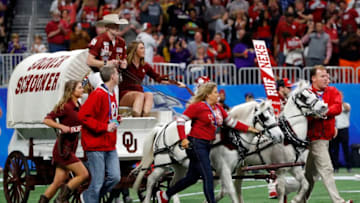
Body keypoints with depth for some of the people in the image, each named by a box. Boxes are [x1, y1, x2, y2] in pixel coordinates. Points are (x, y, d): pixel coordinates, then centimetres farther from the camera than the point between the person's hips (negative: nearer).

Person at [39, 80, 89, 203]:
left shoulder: (78, 106, 11)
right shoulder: (65, 107, -13)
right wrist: (62, 127, -26)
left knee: (58, 182, 8)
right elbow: (47, 120, -14)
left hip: (70, 149, 8)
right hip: (63, 149, -8)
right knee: (83, 174, -11)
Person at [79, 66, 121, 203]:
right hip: (96, 146, -8)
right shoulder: (98, 95, -15)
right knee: (98, 182, -6)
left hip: (110, 146, 8)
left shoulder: (111, 94, 13)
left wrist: (116, 119, 6)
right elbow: (83, 116, -20)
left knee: (115, 177, 1)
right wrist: (104, 127, -20)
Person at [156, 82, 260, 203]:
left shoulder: (218, 108, 12)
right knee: (208, 176, -11)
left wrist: (248, 129, 10)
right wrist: (183, 139, -21)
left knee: (193, 177, 13)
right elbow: (181, 120, -12)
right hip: (196, 144, -9)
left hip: (207, 145, 9)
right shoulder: (197, 106, -11)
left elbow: (230, 122, 17)